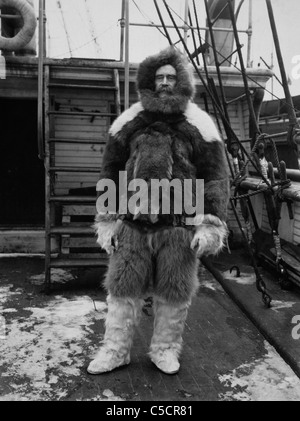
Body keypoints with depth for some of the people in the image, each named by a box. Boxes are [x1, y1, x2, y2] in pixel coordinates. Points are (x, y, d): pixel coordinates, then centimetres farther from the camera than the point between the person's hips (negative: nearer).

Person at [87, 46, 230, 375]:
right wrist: (107, 219, 4)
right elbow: (110, 171, 9)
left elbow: (216, 176, 0)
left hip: (180, 226, -1)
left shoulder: (199, 125, 1)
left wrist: (210, 224, -8)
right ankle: (115, 349, 29)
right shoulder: (128, 122, 6)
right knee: (122, 288, 9)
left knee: (174, 292, 10)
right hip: (132, 224, 2)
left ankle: (165, 349, 33)